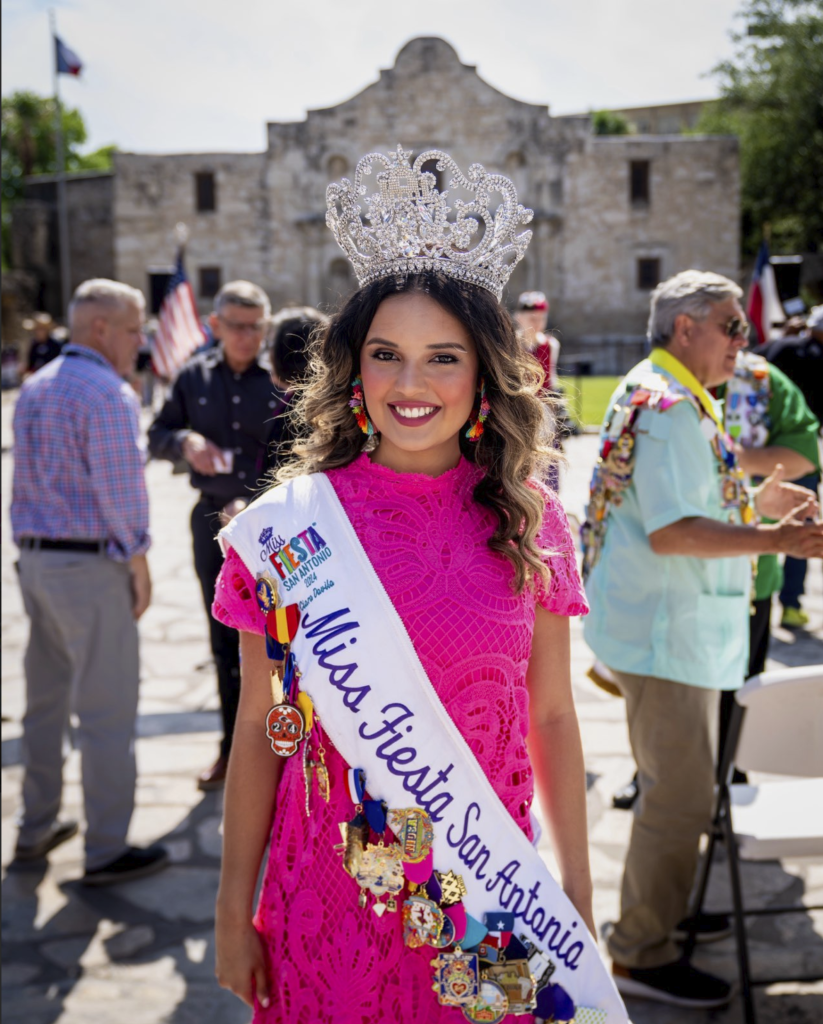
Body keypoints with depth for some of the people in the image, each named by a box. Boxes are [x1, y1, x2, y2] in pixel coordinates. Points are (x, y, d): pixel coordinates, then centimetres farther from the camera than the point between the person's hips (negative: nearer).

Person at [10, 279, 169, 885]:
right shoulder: (109, 395, -16)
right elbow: (120, 489, -17)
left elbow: (31, 474, 14)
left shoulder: (35, 387, 12)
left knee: (46, 699, 18)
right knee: (108, 709, -1)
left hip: (35, 559, 9)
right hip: (91, 564, -9)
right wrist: (139, 566, -8)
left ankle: (36, 828, 29)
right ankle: (107, 851, 6)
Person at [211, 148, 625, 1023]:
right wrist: (234, 912, 1)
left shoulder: (529, 522, -4)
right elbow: (259, 729, -3)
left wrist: (578, 896, 6)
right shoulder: (288, 526, -8)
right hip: (333, 892, -1)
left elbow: (552, 718, 2)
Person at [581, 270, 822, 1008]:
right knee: (682, 795, -4)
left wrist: (753, 499, 14)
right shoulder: (669, 405, -20)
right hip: (665, 628, -11)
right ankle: (643, 955, 8)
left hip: (679, 623, 11)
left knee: (675, 783, 23)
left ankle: (657, 911, 39)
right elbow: (670, 532, -27)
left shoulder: (661, 396, 15)